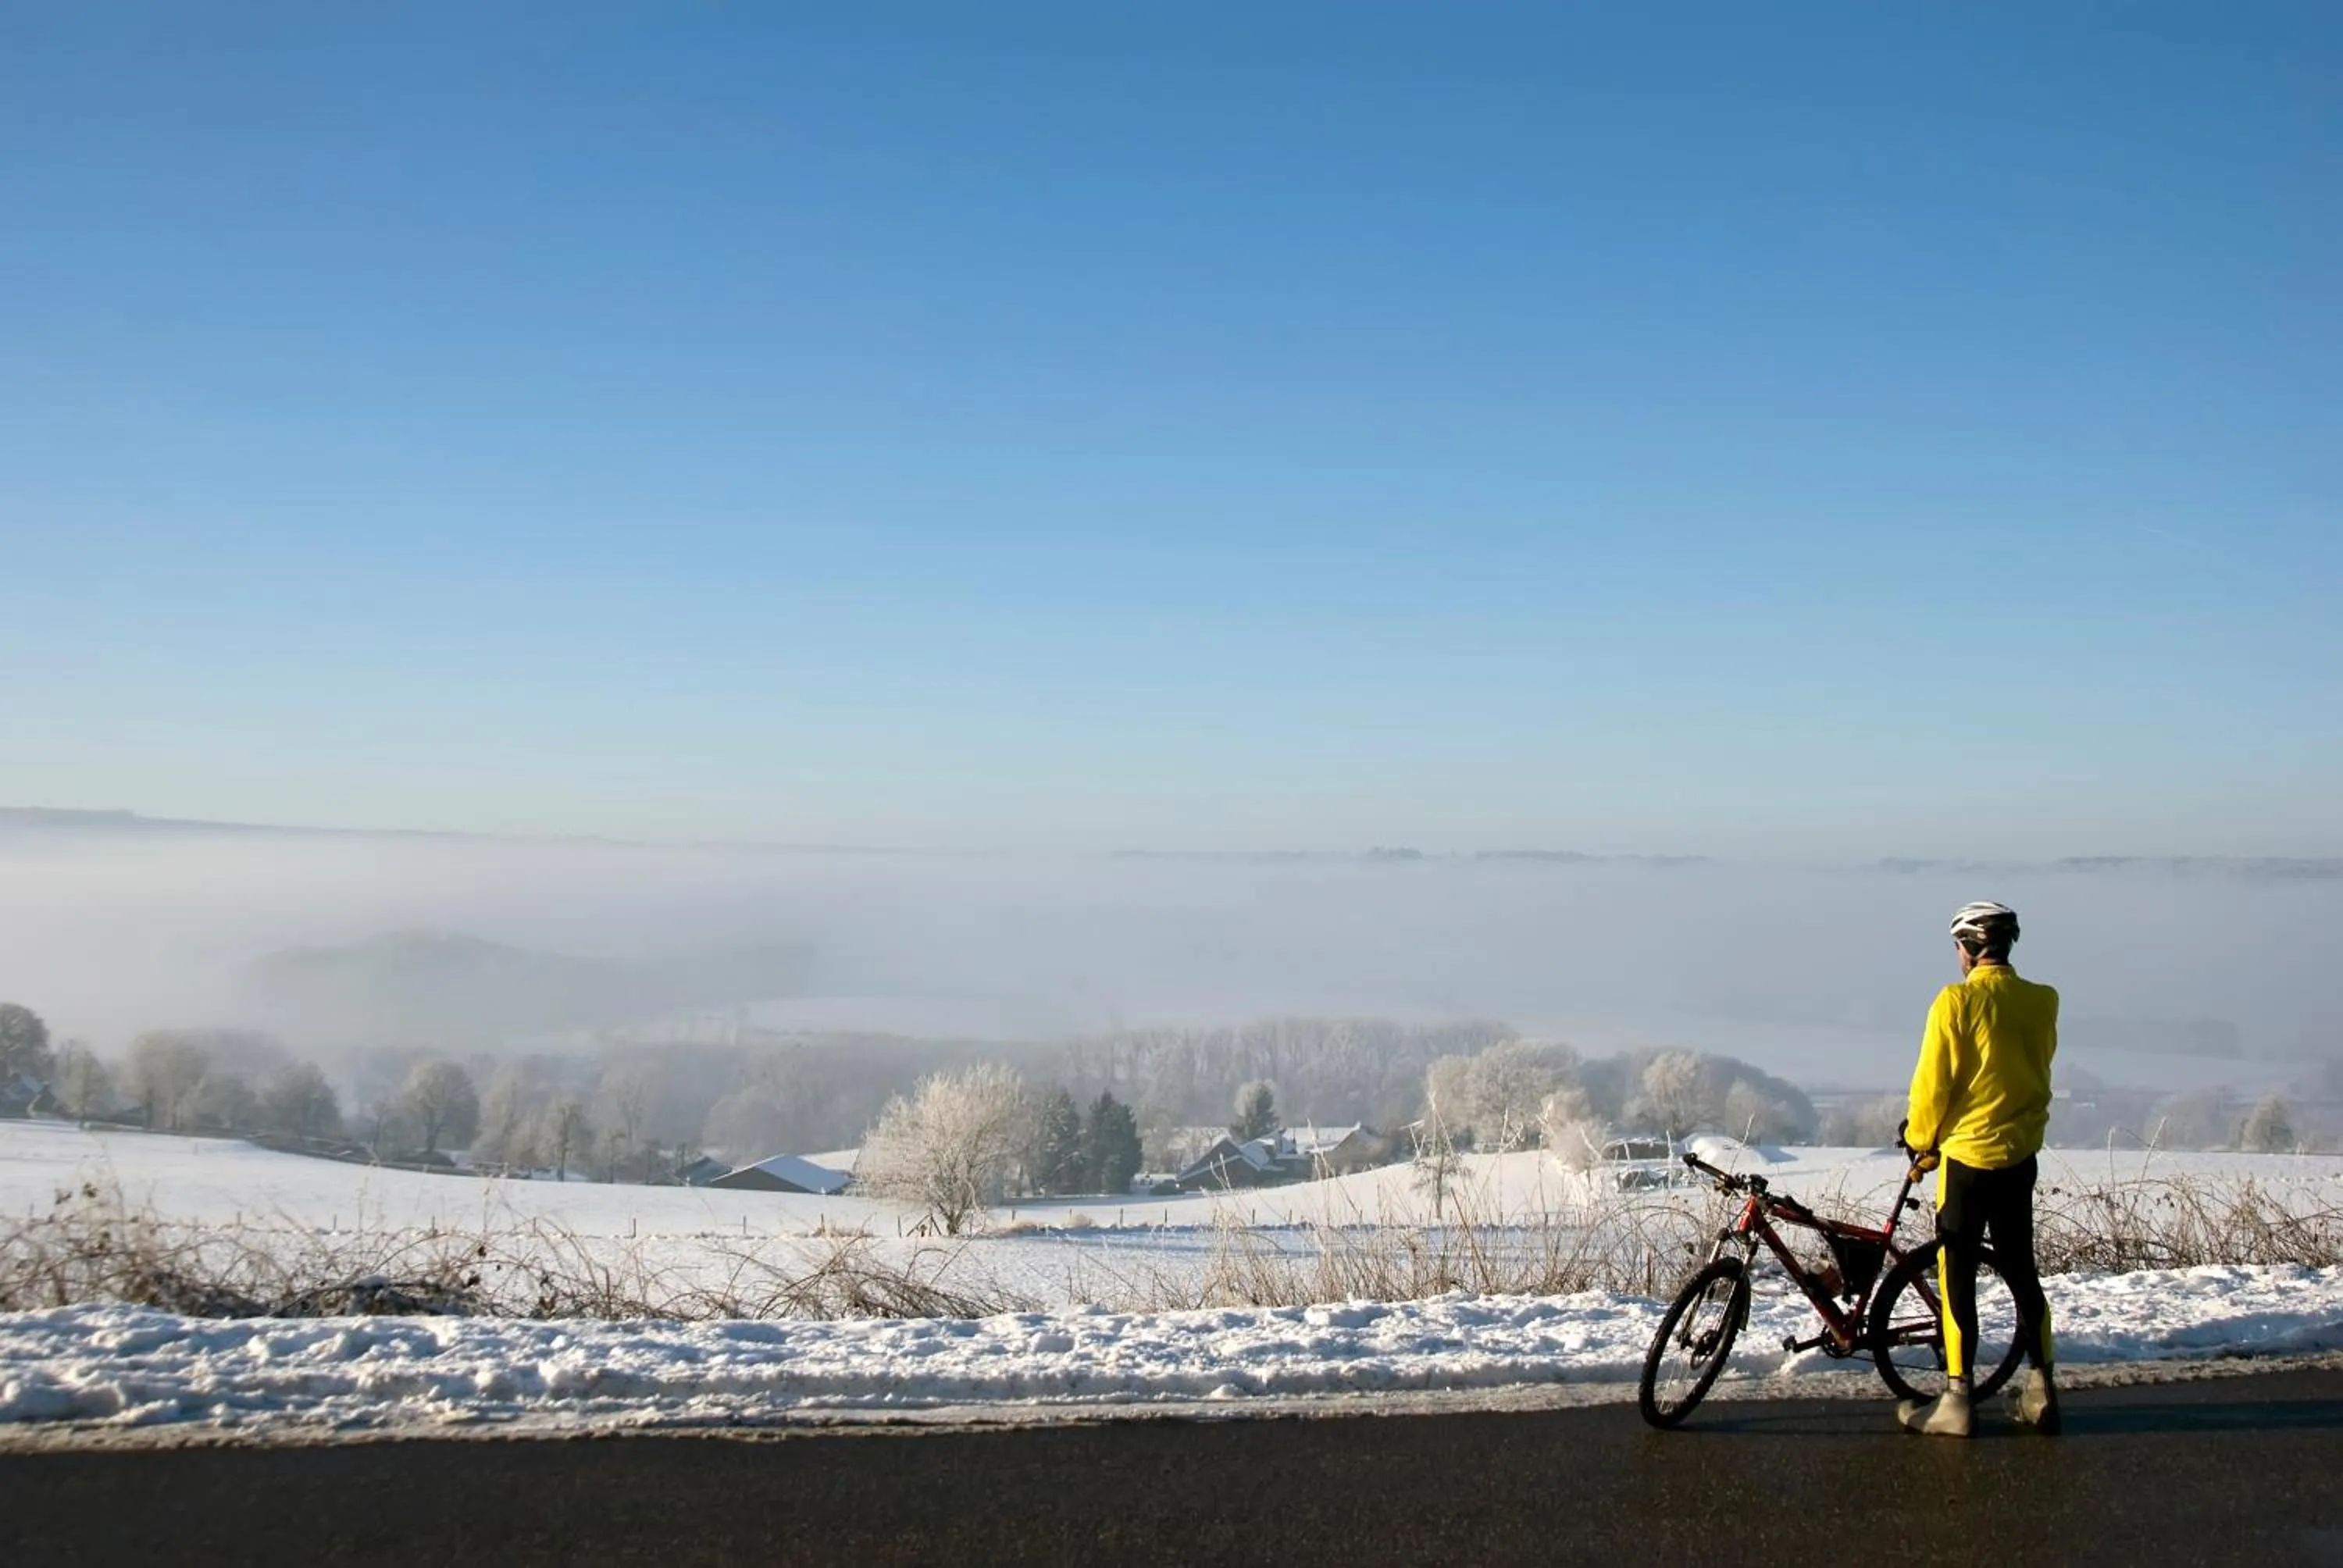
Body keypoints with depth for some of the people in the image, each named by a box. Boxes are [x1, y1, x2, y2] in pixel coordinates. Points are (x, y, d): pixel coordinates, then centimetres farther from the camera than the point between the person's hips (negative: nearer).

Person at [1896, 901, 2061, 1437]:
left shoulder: (1957, 1001, -16)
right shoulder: (2042, 1002, 0)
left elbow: (1931, 1084, -12)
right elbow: (2038, 1071, 12)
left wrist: (1921, 1138, 4)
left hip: (1966, 1154, -5)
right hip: (2021, 1155, 5)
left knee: (1957, 1276, 2)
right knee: (2020, 1270, 16)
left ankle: (1955, 1402, 5)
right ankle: (2041, 1390, 19)